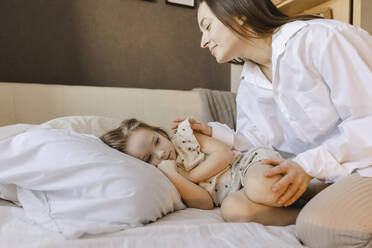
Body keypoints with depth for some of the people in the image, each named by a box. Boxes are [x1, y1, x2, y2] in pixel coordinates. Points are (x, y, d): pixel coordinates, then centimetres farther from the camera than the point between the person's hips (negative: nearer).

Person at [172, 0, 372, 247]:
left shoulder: (319, 37, -16)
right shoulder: (248, 88, 7)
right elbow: (265, 141, 11)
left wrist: (310, 164, -24)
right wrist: (214, 133, 0)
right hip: (324, 176, 7)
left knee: (320, 228, -34)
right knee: (235, 207, -13)